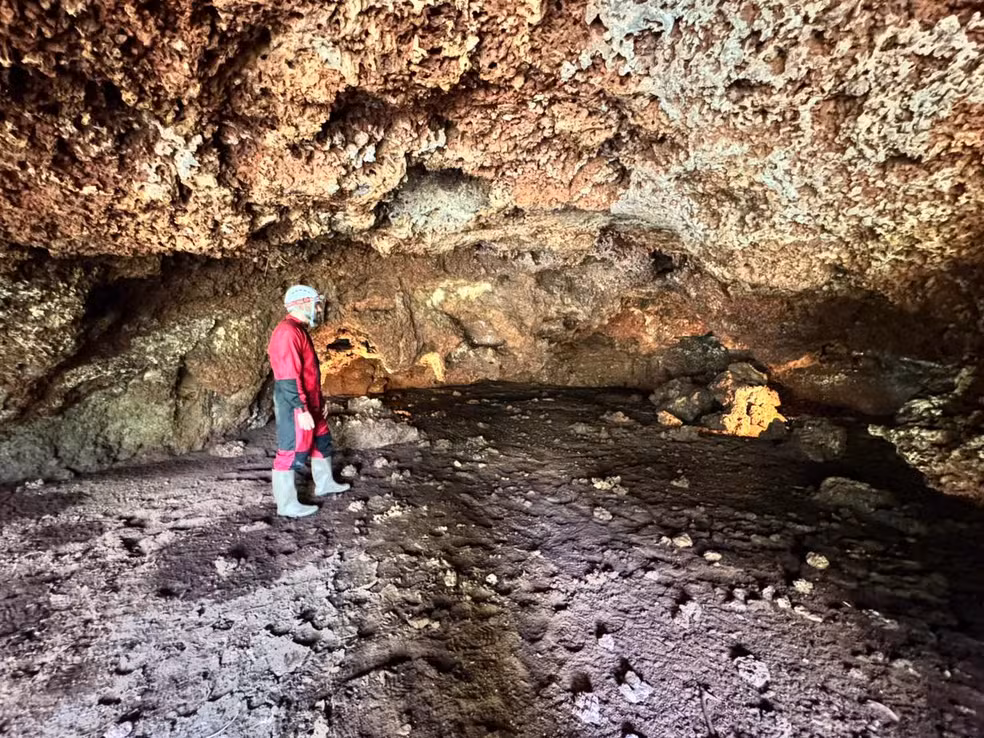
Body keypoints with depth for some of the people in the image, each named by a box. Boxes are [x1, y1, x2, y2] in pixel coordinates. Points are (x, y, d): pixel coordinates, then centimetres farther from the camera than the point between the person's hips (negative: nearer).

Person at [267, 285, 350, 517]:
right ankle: (287, 505, 10)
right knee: (292, 452, -2)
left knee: (322, 441, 21)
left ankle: (324, 484, 38)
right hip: (293, 406, -11)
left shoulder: (299, 330, 14)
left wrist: (319, 400, 22)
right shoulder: (287, 332, -19)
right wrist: (302, 410, -26)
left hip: (308, 404, 11)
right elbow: (288, 378, -25)